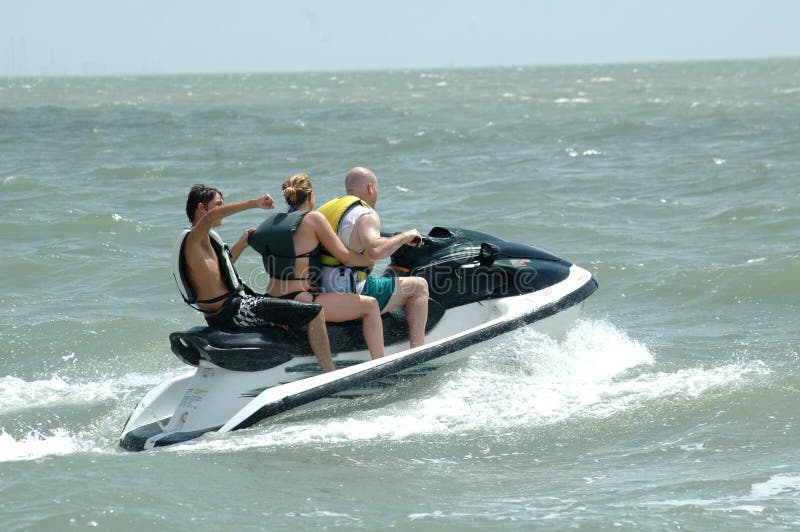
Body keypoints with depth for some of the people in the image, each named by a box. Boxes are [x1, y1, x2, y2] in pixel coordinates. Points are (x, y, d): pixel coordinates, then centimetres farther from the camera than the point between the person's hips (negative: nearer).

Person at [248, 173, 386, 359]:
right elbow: (344, 256, -7)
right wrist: (372, 259, 8)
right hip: (300, 304, -8)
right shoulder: (313, 218, -9)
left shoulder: (272, 220, 10)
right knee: (370, 305, -1)